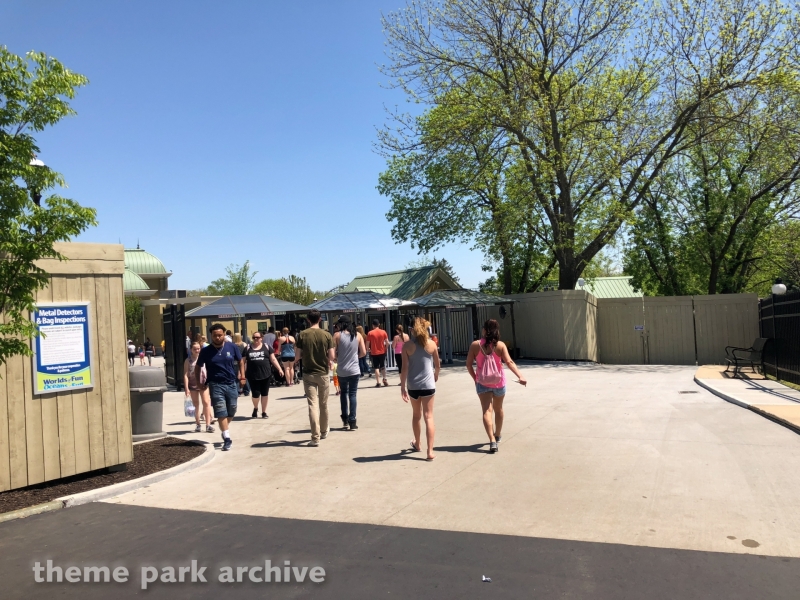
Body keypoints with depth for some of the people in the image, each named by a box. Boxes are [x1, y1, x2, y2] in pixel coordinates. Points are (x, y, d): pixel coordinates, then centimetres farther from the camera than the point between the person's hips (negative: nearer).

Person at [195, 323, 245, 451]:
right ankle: (227, 438, -3)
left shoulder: (232, 347, -1)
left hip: (232, 384, 2)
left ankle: (225, 430, 38)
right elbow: (198, 367, 9)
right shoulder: (206, 351, -3)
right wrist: (198, 382, 1)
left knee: (231, 411, 13)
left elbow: (240, 361, 12)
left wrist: (242, 375, 1)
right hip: (216, 385, -2)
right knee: (221, 412, -7)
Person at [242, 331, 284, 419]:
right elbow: (243, 362, 6)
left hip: (265, 375, 1)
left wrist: (279, 369, -2)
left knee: (265, 394, 6)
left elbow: (273, 359, 6)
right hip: (252, 376, -1)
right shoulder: (247, 348, 6)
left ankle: (264, 412, 21)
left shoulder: (266, 347, 6)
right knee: (255, 394, -3)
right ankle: (255, 408, 28)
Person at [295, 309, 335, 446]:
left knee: (313, 405, -2)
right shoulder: (327, 335, -5)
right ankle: (324, 431, 32)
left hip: (308, 374, -1)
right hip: (323, 373, 1)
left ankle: (315, 437, -8)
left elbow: (298, 356, -5)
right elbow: (331, 357, -7)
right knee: (323, 404, 16)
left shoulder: (302, 335, -6)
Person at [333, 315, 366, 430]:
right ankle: (352, 421, 2)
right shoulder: (358, 335, 1)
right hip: (354, 370, 1)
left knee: (344, 393, 17)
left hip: (342, 371, 0)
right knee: (353, 394, 6)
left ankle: (345, 420, 16)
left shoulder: (337, 335, -5)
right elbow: (363, 353, 0)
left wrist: (337, 359, 11)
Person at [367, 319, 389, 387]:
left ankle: (378, 382, -1)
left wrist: (368, 349, 14)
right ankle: (384, 380, 15)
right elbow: (387, 343, -3)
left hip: (374, 353, -1)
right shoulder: (383, 332, -2)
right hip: (382, 352, 2)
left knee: (376, 367, 3)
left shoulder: (370, 333, -6)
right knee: (383, 367, 16)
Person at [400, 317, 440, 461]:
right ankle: (430, 451, -5)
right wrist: (436, 375, 32)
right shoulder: (431, 344, 0)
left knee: (416, 415, 20)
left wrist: (403, 387, -3)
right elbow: (437, 364, 12)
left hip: (413, 386, 1)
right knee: (428, 417, 0)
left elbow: (405, 368, -8)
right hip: (428, 384, -1)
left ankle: (417, 444, 37)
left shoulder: (407, 345, -3)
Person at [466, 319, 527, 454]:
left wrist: (475, 378, 10)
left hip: (482, 383, -2)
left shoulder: (475, 345, -6)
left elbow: (469, 364, -3)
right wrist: (520, 376, -21)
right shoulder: (500, 345, -7)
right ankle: (497, 436, 40)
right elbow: (509, 362, -18)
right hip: (498, 382, 2)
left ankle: (492, 440, -22)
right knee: (498, 409, 22)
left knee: (487, 410, -5)